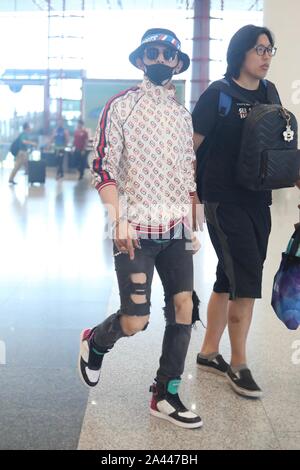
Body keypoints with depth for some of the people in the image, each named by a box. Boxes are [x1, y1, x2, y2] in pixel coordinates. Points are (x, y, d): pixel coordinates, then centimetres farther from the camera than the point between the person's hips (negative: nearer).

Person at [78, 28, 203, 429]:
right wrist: (119, 220, -17)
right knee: (135, 321, -6)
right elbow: (103, 167, -8)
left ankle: (166, 396, 14)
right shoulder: (120, 106, -3)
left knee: (184, 309, -1)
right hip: (136, 230, -5)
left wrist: (191, 224, 14)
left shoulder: (183, 115, 13)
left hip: (175, 230, 5)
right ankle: (95, 342, 28)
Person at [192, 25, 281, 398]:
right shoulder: (217, 95, -8)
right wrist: (191, 198, -10)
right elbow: (189, 148, -8)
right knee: (246, 282, -8)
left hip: (257, 201, 6)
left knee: (229, 280, 12)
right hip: (224, 201, -6)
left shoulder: (270, 94, 10)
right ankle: (238, 365, 7)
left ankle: (208, 353, 26)